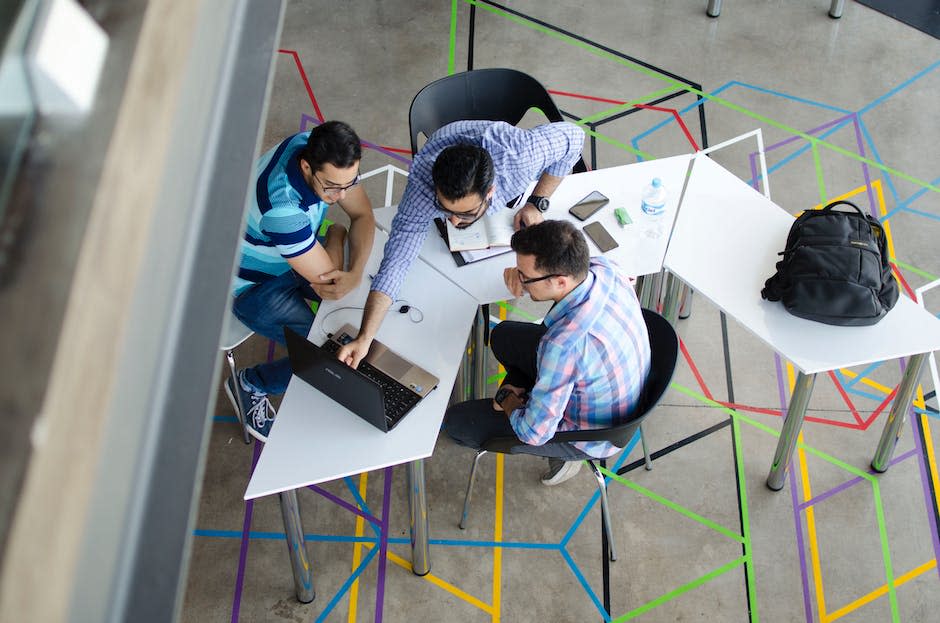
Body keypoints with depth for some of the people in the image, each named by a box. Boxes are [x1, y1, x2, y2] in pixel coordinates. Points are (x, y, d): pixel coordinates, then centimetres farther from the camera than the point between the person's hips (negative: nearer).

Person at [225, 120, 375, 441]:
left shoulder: (326, 154, -21)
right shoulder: (282, 207, -43)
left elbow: (362, 214, -11)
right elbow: (327, 284, -34)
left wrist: (356, 273, -28)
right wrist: (336, 235, -15)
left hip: (297, 254, 7)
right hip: (255, 285, -7)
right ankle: (249, 385, 10)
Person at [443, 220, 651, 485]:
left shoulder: (564, 345, -43)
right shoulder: (601, 267, -21)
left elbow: (534, 433, -29)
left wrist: (509, 403, -8)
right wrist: (525, 274, -13)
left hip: (590, 434, -7)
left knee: (456, 423, 0)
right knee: (503, 336, 19)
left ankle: (561, 453, 13)